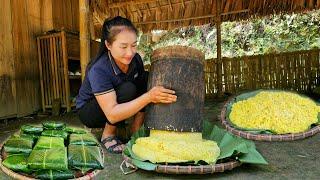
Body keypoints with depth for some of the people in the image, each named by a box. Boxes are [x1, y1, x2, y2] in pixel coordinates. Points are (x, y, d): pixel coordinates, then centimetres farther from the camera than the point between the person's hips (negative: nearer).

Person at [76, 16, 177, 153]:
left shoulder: (135, 59, -16)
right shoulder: (98, 70, -33)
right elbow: (112, 114, -38)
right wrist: (148, 97, -48)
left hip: (119, 108, 6)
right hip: (88, 111, -5)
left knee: (148, 78, -17)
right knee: (127, 89, -34)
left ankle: (135, 131, -9)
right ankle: (108, 135, -10)